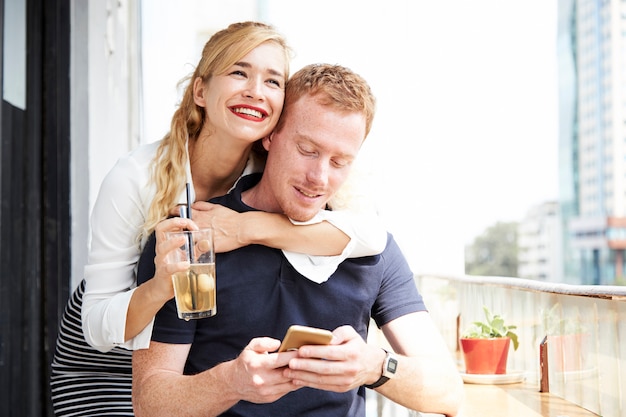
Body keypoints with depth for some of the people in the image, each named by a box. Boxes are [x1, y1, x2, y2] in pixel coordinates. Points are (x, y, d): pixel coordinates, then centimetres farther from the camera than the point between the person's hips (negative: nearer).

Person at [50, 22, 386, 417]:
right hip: (107, 362, -2)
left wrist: (245, 228, -38)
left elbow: (372, 234, -33)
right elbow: (99, 325, -24)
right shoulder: (136, 177, -26)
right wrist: (160, 288, -45)